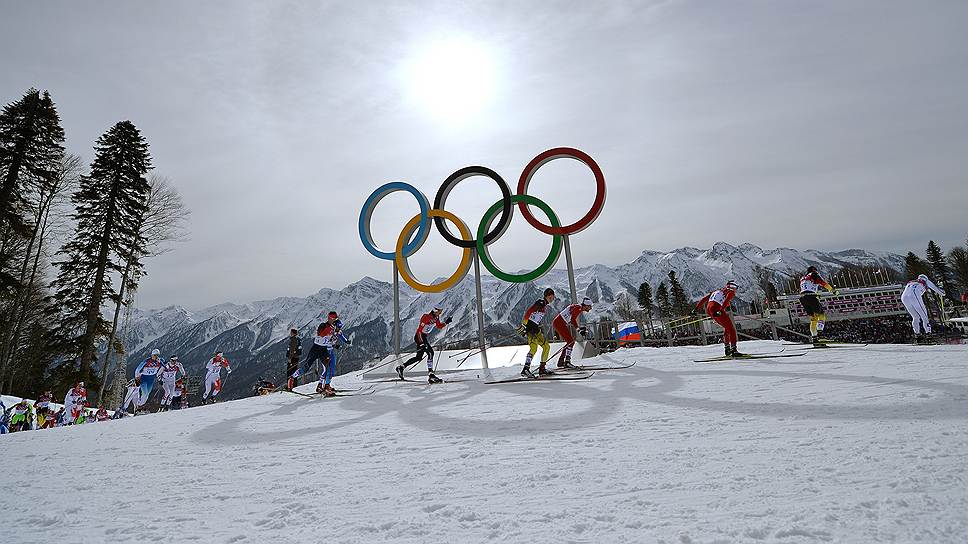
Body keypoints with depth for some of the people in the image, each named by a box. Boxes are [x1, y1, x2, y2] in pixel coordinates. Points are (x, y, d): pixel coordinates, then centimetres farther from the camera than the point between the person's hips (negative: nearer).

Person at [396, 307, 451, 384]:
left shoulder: (436, 317, 3)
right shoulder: (426, 316, -22)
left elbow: (439, 326, 18)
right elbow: (419, 329, -23)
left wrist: (446, 322, 1)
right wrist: (421, 342, -29)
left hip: (425, 337, 10)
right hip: (419, 337, -10)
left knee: (418, 357, 14)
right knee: (430, 353, -19)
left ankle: (401, 367, 26)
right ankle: (431, 375, -18)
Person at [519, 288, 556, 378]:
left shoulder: (545, 305, 18)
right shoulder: (540, 302, -12)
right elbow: (528, 311, -21)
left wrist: (540, 328, 24)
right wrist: (524, 324, -26)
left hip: (535, 329, 10)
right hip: (529, 328, -10)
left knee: (547, 347, 11)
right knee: (534, 348, -23)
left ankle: (542, 368, 17)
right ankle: (525, 369, -25)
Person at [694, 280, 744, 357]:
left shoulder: (717, 291, 33)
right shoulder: (730, 292, 13)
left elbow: (704, 299, 27)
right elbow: (726, 301, -10)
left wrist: (696, 309, 25)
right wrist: (721, 310, -24)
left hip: (709, 309, 7)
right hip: (717, 309, -7)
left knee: (727, 328, 23)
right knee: (731, 329, 1)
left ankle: (727, 349, 23)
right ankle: (733, 350, -9)